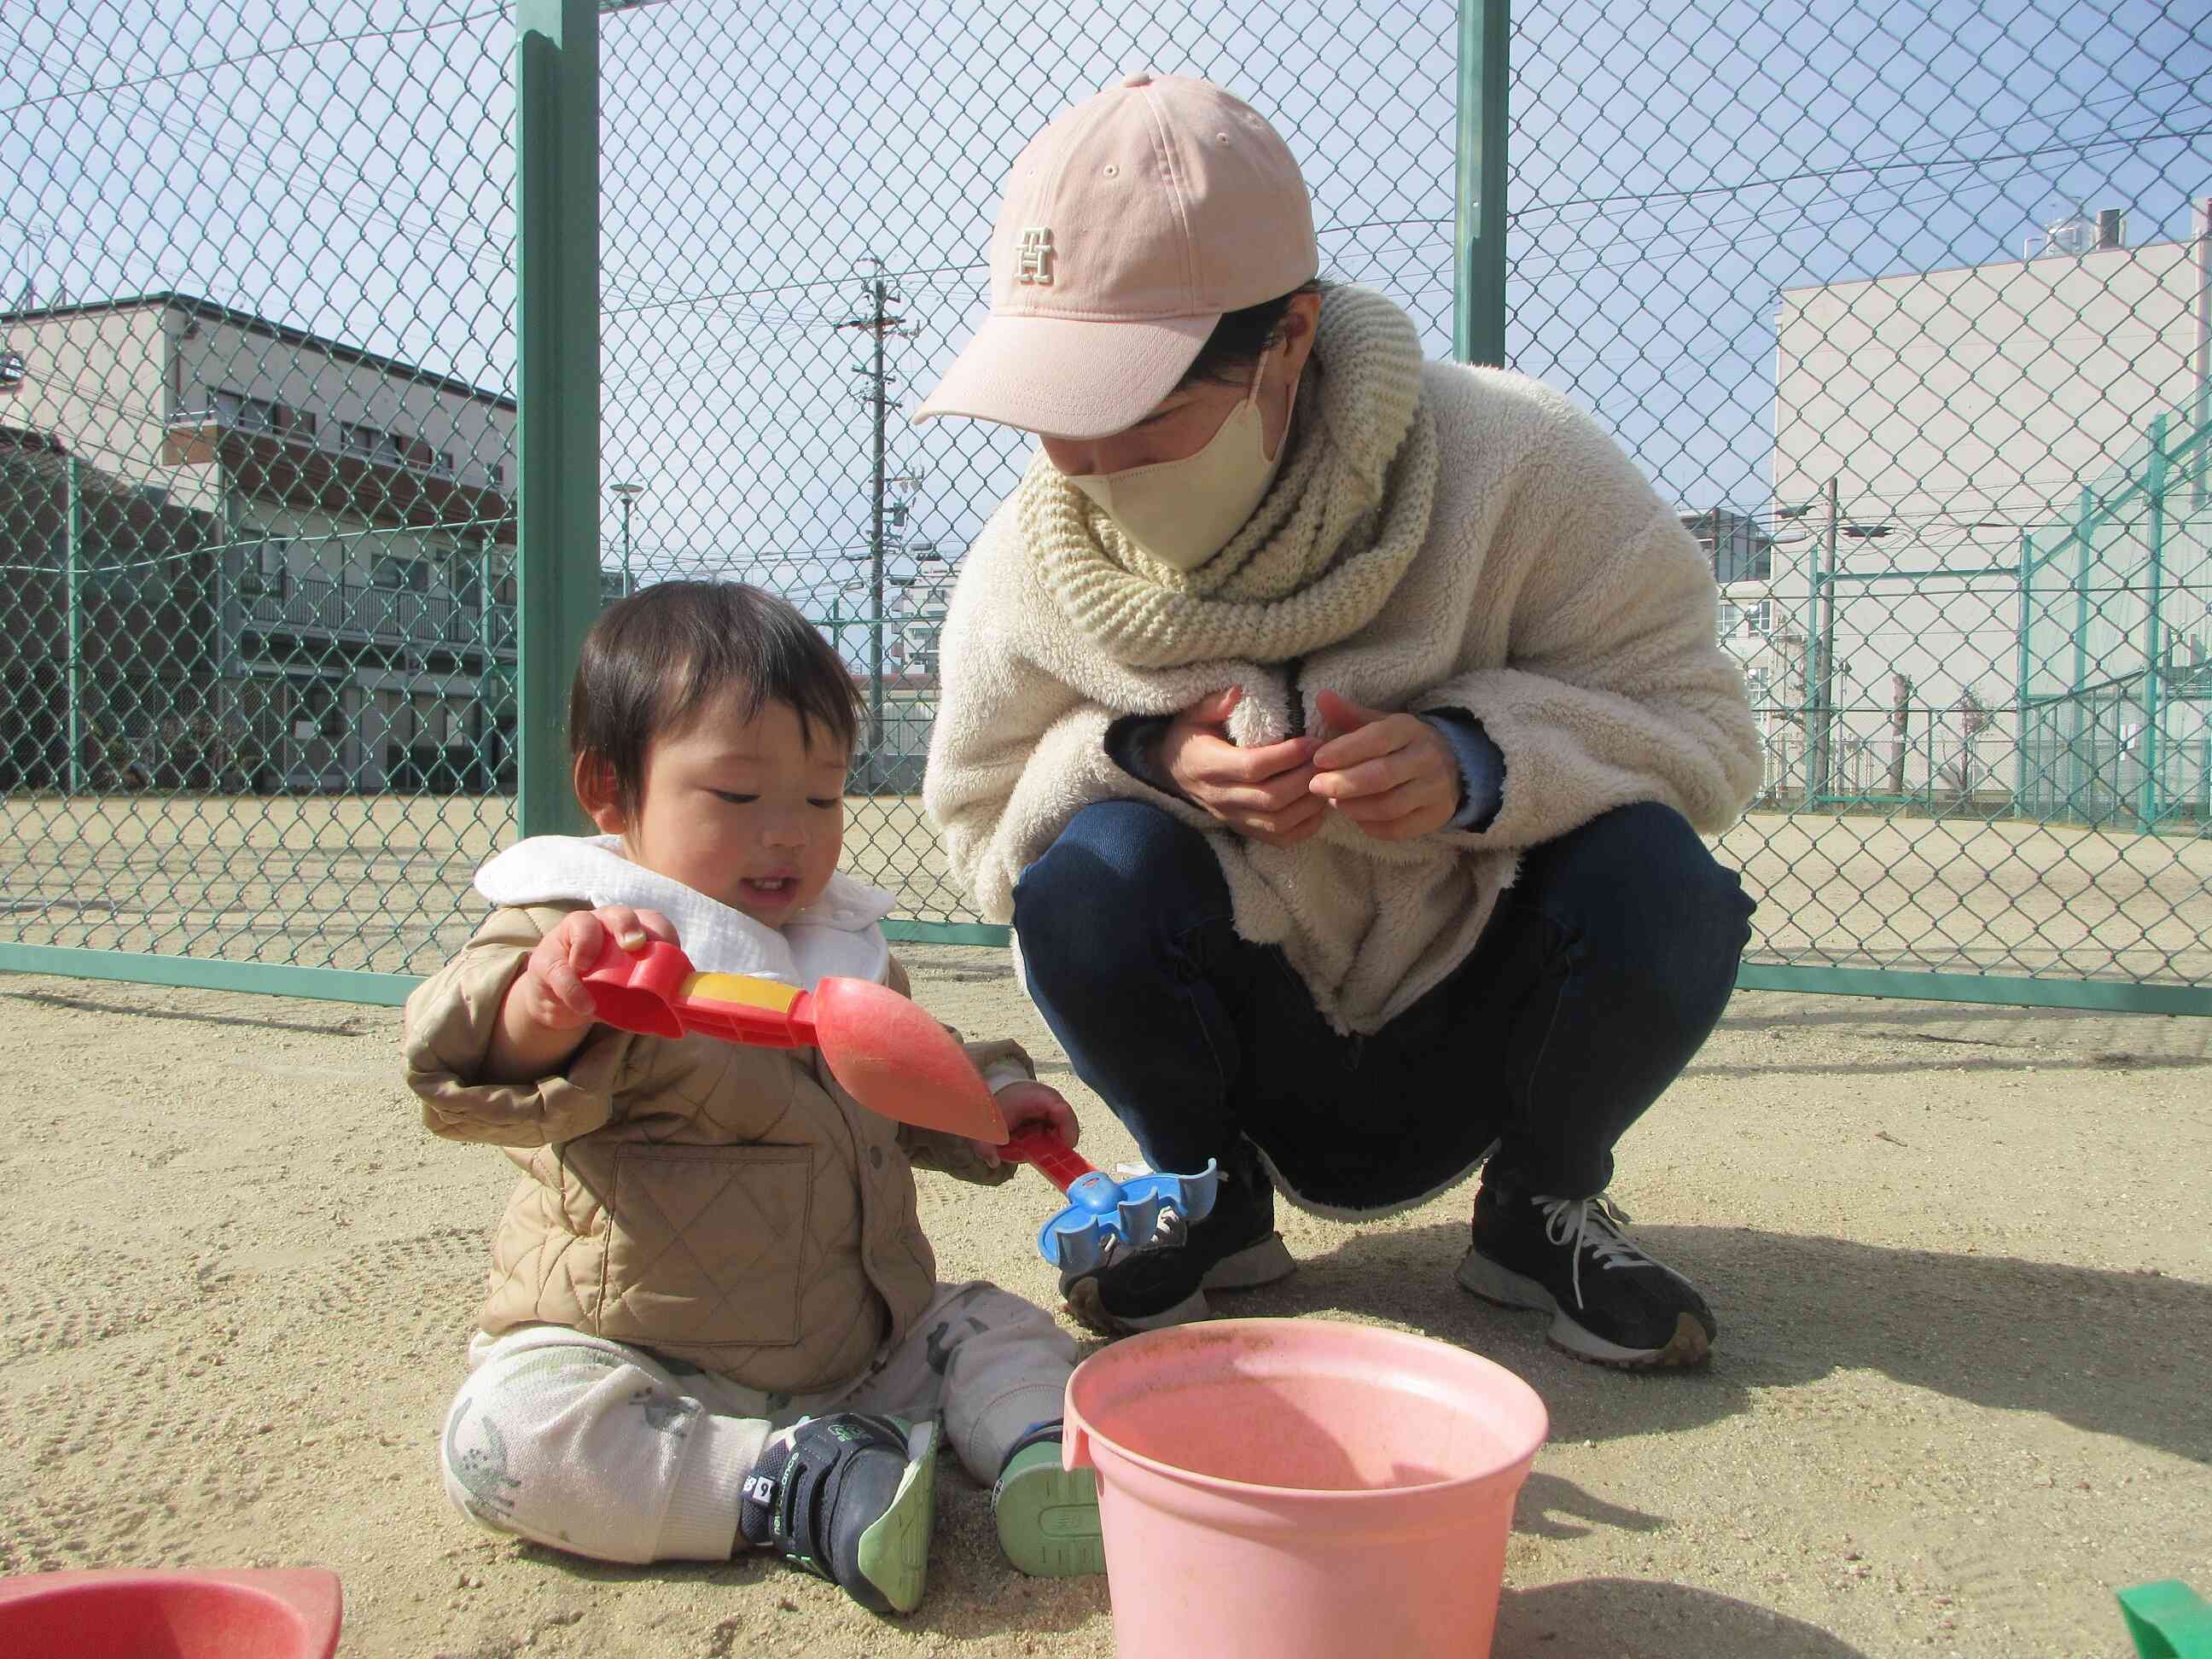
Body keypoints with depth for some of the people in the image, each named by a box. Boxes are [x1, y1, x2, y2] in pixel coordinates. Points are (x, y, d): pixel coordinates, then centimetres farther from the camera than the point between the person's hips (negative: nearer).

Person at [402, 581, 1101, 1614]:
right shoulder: (572, 938, -11)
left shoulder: (850, 950, 9)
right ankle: (797, 1488, -31)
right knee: (505, 1429, -30)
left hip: (859, 1346, 5)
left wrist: (990, 1101, 8)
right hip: (642, 1362, -5)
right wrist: (541, 1007, -49)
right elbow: (464, 1082, -28)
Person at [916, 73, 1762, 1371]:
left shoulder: (1514, 467, -19)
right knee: (1086, 875, -28)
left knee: (1655, 885, -29)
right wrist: (1141, 759, -26)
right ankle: (1213, 1201, 3)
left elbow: (1699, 725, -13)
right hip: (1247, 1054, 1)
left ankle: (1541, 1204, 3)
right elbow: (983, 829, -4)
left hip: (1475, 1042, 0)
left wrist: (1481, 759, -34)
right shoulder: (1028, 566, -14)